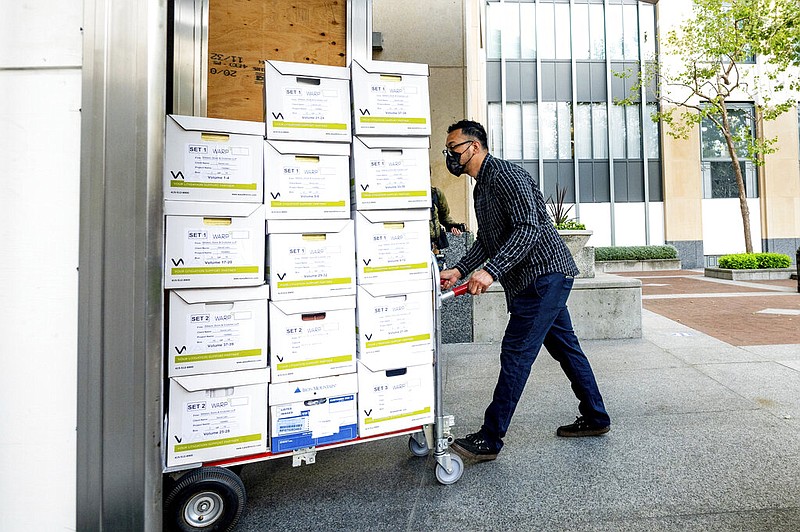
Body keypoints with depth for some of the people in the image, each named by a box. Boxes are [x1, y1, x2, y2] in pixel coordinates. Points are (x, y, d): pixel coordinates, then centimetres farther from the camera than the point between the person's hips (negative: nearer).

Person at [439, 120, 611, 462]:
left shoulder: (505, 176, -14)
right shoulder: (481, 187, 18)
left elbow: (528, 229, -24)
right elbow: (485, 240, 18)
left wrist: (490, 271, -32)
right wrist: (459, 270, 5)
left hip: (544, 274, -10)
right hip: (541, 279, 10)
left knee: (515, 353, -10)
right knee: (564, 347, 16)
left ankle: (490, 440, -3)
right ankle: (595, 418, 30)